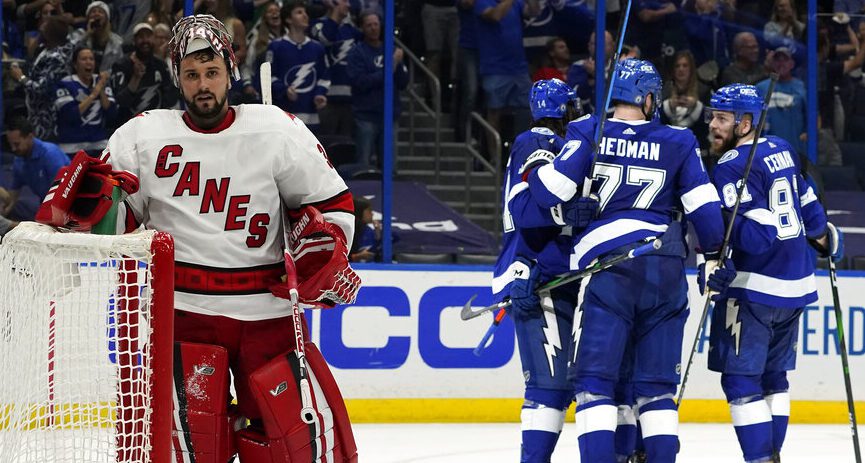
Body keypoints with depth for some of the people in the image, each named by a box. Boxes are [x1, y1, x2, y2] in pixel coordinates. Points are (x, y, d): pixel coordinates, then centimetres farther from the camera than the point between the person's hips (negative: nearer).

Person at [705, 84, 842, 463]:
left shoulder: (733, 167, -15)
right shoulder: (782, 151, 10)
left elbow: (756, 232, -23)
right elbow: (807, 204, 23)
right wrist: (825, 237, 38)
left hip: (755, 287, -9)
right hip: (796, 282, 9)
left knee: (740, 378, -6)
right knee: (773, 374, 17)